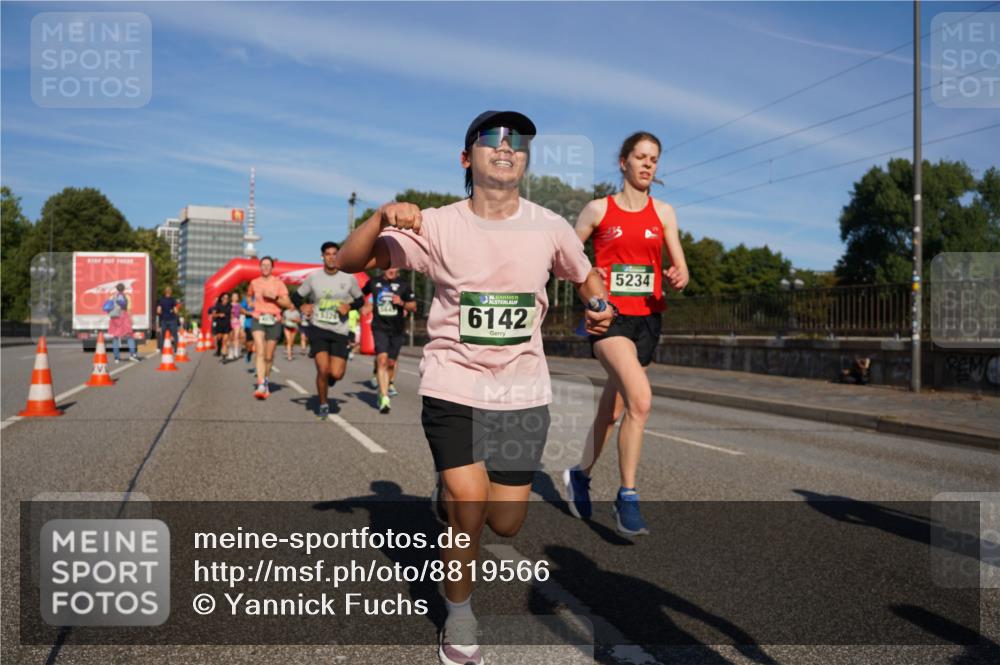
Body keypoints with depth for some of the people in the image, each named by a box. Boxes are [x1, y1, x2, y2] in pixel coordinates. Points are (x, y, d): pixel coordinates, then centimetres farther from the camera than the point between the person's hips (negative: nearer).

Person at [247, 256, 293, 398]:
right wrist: (252, 306, 11)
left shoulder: (278, 283, 2)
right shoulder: (254, 283, 8)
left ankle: (266, 380, 33)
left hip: (274, 321, 0)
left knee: (269, 356, 8)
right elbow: (249, 296, 29)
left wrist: (274, 297, -16)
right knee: (260, 352, -18)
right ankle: (261, 385, -26)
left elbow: (288, 303, -3)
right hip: (258, 320, 0)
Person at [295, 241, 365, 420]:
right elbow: (297, 296, 13)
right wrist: (303, 306, -8)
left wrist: (349, 306, -9)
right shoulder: (313, 278, 2)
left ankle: (327, 380, 31)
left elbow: (360, 300, 12)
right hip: (318, 328, 0)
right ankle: (322, 404, 12)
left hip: (340, 331, 1)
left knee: (336, 374, -8)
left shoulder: (349, 278, 1)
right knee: (323, 369, -13)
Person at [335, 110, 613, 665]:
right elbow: (348, 262, -8)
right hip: (453, 386, -2)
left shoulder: (549, 227, -1)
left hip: (523, 393, 3)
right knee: (469, 511, -8)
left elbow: (585, 275, 17)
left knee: (506, 522, 5)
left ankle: (456, 487, 42)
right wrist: (383, 217, -26)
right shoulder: (437, 227, -7)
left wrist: (599, 306, -5)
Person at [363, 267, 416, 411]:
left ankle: (388, 384, 38)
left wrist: (402, 303, -13)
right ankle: (384, 398, -22)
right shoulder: (374, 282, 6)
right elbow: (361, 295, 26)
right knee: (382, 360, -18)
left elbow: (413, 307, 4)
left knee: (391, 362, 9)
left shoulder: (403, 285, 3)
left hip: (397, 330, 2)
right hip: (379, 328, -1)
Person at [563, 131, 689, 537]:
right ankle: (627, 498, -12)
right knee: (641, 399, -24)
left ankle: (580, 476, 36)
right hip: (609, 315, -4)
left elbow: (680, 268, 7)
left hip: (647, 317, 4)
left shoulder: (663, 213, 9)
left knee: (613, 408, 12)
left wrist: (678, 278, -16)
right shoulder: (598, 210, 2)